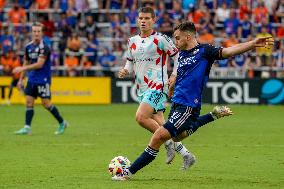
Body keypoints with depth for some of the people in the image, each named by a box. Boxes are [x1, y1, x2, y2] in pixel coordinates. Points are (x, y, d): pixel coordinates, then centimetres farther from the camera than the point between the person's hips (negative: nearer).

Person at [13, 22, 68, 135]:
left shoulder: (44, 47, -14)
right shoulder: (28, 47, 8)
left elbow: (39, 64, -22)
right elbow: (26, 63, 18)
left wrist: (22, 68, -22)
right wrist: (21, 79, 15)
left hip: (43, 79, -6)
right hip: (32, 79, 6)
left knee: (46, 103, -5)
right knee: (29, 101, -2)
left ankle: (62, 123, 12)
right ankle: (27, 128, -3)